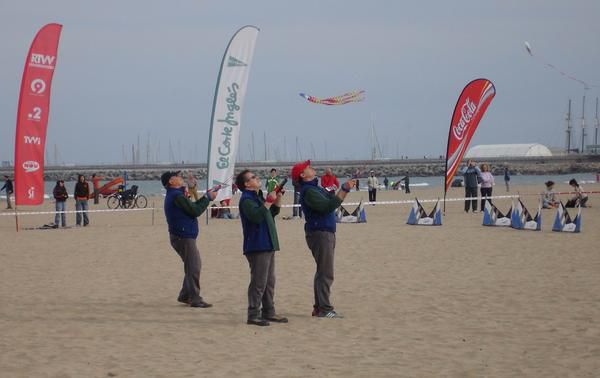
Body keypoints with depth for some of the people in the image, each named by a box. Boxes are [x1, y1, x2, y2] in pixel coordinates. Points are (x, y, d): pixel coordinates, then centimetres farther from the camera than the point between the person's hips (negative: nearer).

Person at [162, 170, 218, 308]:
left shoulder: (175, 195, 16)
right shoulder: (176, 196, -17)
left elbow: (193, 207, 17)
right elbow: (195, 211, -18)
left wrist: (207, 196, 8)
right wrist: (208, 197, -8)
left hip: (184, 236, 10)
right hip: (183, 237, -10)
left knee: (192, 266, 17)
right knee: (193, 267, -8)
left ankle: (184, 296, 23)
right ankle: (195, 299, -6)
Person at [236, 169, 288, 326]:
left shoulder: (257, 197, 18)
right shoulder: (246, 199, -13)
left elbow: (272, 213, 28)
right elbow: (257, 216, -29)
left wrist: (278, 199, 14)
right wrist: (269, 201, -24)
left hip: (267, 246, 10)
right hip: (257, 247, -10)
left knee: (269, 281, 13)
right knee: (259, 282, -10)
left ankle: (269, 312, 20)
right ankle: (253, 315, -7)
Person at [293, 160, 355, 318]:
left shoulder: (315, 188, 16)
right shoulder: (308, 191, -16)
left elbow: (331, 201, 20)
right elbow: (328, 206, -25)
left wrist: (345, 189, 9)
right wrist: (344, 190, -23)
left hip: (326, 233, 11)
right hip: (319, 233, -11)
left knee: (323, 272, 14)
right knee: (325, 273, -11)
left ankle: (319, 307, 20)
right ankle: (325, 309, -10)